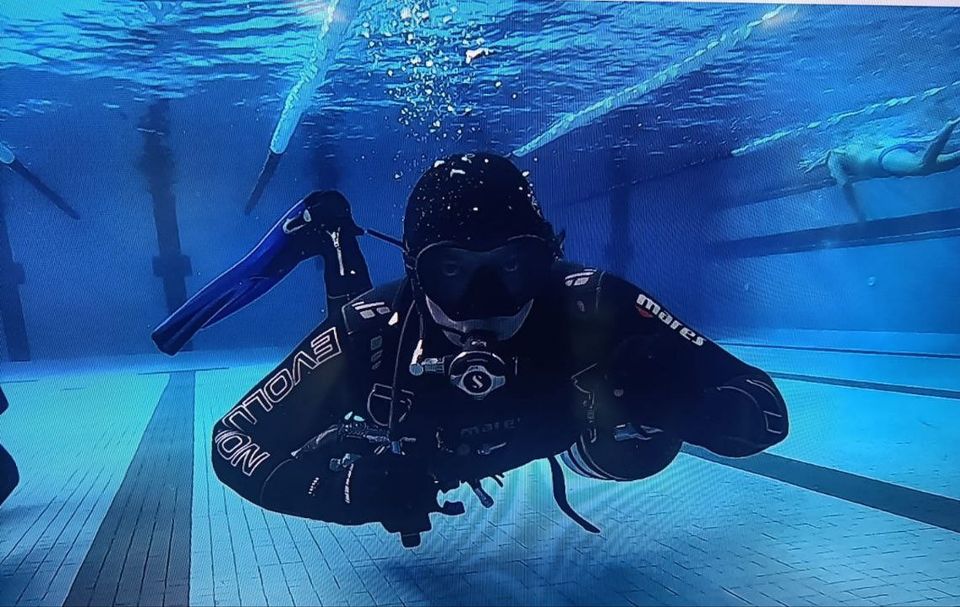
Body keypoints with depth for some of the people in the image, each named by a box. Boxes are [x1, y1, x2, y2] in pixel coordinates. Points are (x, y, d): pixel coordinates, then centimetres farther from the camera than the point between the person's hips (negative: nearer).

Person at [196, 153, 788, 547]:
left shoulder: (591, 306, -39)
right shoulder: (373, 328, -38)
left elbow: (768, 413, -34)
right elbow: (234, 440, -29)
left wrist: (670, 398, -56)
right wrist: (345, 485, -46)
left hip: (552, 426, -1)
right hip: (421, 451, 2)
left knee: (638, 446, -12)